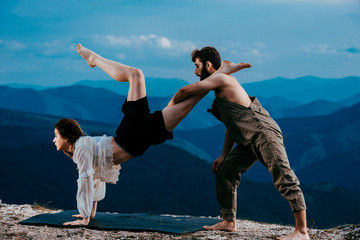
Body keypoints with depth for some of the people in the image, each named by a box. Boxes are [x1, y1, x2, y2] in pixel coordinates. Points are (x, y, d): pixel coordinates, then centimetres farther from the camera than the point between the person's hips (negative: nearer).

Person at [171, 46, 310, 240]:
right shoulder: (221, 88, 25)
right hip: (248, 141, 11)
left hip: (264, 133, -11)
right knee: (224, 171, 14)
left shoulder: (221, 79, -5)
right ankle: (229, 222, 22)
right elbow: (231, 125, 27)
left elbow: (185, 91, -8)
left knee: (283, 177, -17)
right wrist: (223, 156, 24)